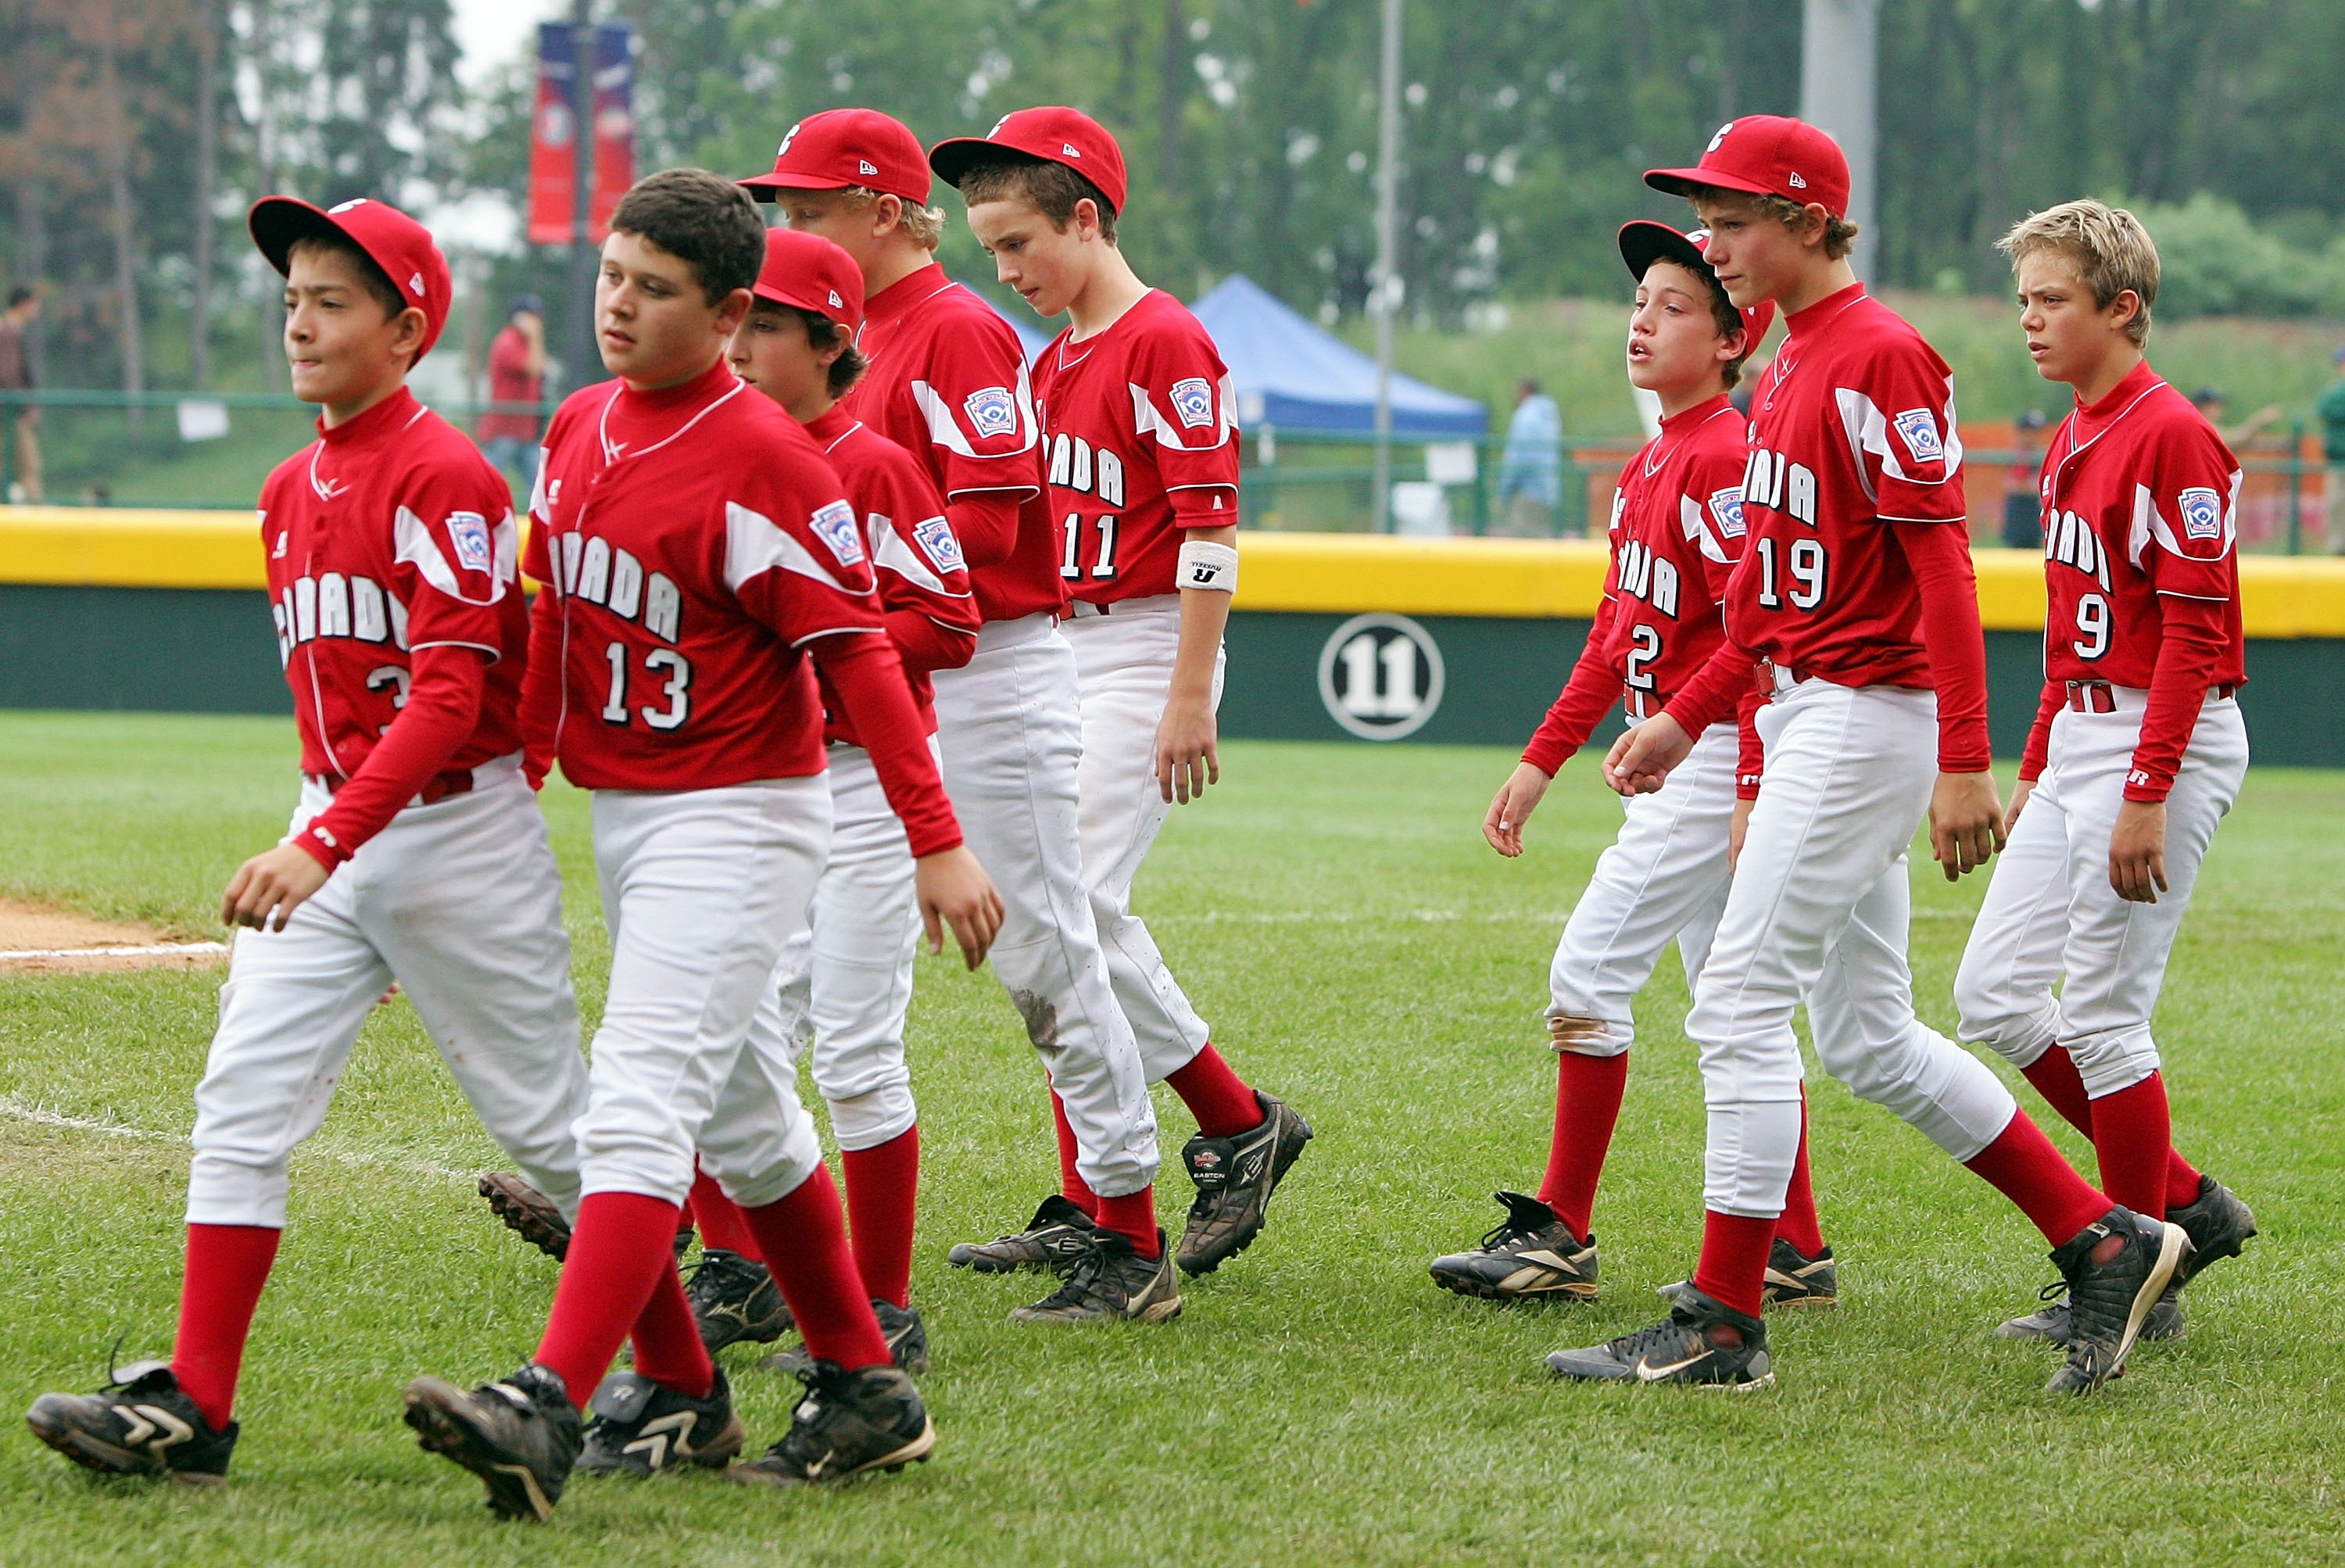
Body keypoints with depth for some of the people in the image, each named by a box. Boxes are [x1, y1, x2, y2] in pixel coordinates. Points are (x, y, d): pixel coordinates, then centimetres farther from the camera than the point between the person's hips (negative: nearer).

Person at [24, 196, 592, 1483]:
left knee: (548, 1118, 4)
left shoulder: (445, 479, -16)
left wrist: (326, 844, -33)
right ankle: (194, 1407, -8)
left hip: (458, 832, -7)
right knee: (242, 1101, -5)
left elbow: (450, 697, -24)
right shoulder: (291, 492, 11)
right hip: (331, 832, 7)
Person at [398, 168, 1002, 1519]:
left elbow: (856, 650, -18)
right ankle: (863, 1391, 26)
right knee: (739, 1117, 16)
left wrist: (937, 842, -21)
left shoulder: (764, 457, -17)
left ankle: (548, 1410, -29)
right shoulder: (580, 428, 8)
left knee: (640, 1103, -19)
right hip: (618, 818, 9)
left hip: (736, 821, -9)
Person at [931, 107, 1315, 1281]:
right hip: (1063, 657, 9)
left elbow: (1210, 532, -17)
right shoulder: (1052, 361, 16)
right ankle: (1089, 1212, 10)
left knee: (1076, 910, -15)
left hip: (1145, 653, -9)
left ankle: (1241, 1127, -2)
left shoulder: (1167, 346, -12)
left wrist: (1190, 699, -21)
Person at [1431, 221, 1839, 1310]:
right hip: (1676, 765, 10)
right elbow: (1618, 635, 21)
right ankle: (1795, 1253, 14)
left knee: (1590, 972, -10)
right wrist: (1541, 761, 18)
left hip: (1718, 757, -10)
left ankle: (1559, 1235, -5)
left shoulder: (1724, 456, -15)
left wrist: (1755, 793, -25)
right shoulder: (1650, 464, 15)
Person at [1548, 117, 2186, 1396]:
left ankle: (1721, 1326, -6)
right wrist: (1686, 719, 18)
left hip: (1869, 715, -10)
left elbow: (1943, 567, -19)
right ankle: (2102, 1243, 18)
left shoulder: (1880, 359, -14)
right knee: (1865, 1036, 12)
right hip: (1801, 715, 10)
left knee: (1739, 1004, -10)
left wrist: (1964, 763, -24)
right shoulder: (1789, 365, 15)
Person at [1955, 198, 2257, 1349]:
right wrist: (2036, 773, 19)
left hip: (2167, 746, -10)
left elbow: (2195, 631, -18)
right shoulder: (2070, 444, 15)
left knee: (2100, 1013, -7)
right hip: (2080, 744, 10)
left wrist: (2146, 795, -22)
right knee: (1993, 993, 7)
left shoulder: (2173, 436, -14)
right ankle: (2184, 1204, 16)